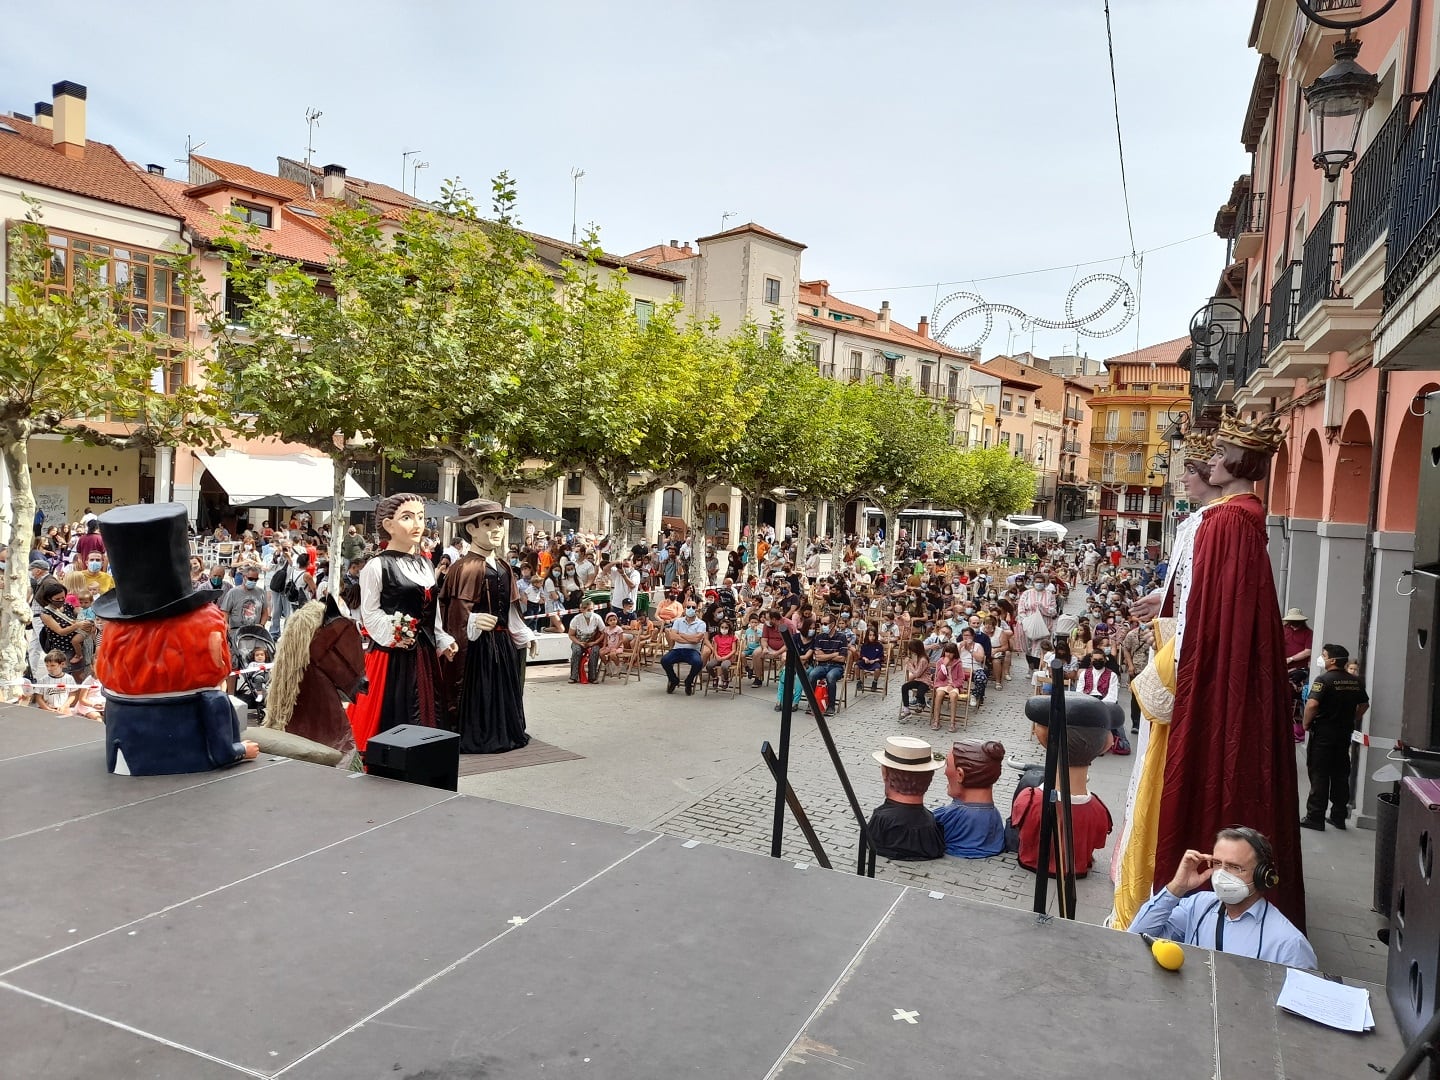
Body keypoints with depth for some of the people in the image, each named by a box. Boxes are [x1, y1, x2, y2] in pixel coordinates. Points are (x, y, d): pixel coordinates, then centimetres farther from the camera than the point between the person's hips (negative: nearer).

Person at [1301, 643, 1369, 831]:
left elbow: (1312, 704, -26)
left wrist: (1306, 723, -12)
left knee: (1319, 776, 0)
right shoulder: (1356, 682, 6)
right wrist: (1352, 721, 21)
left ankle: (1315, 818, 2)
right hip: (1344, 734, 6)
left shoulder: (1324, 679, -16)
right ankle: (1339, 816, 20)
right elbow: (1364, 704, 17)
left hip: (1322, 733, -6)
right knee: (1341, 776, 14)